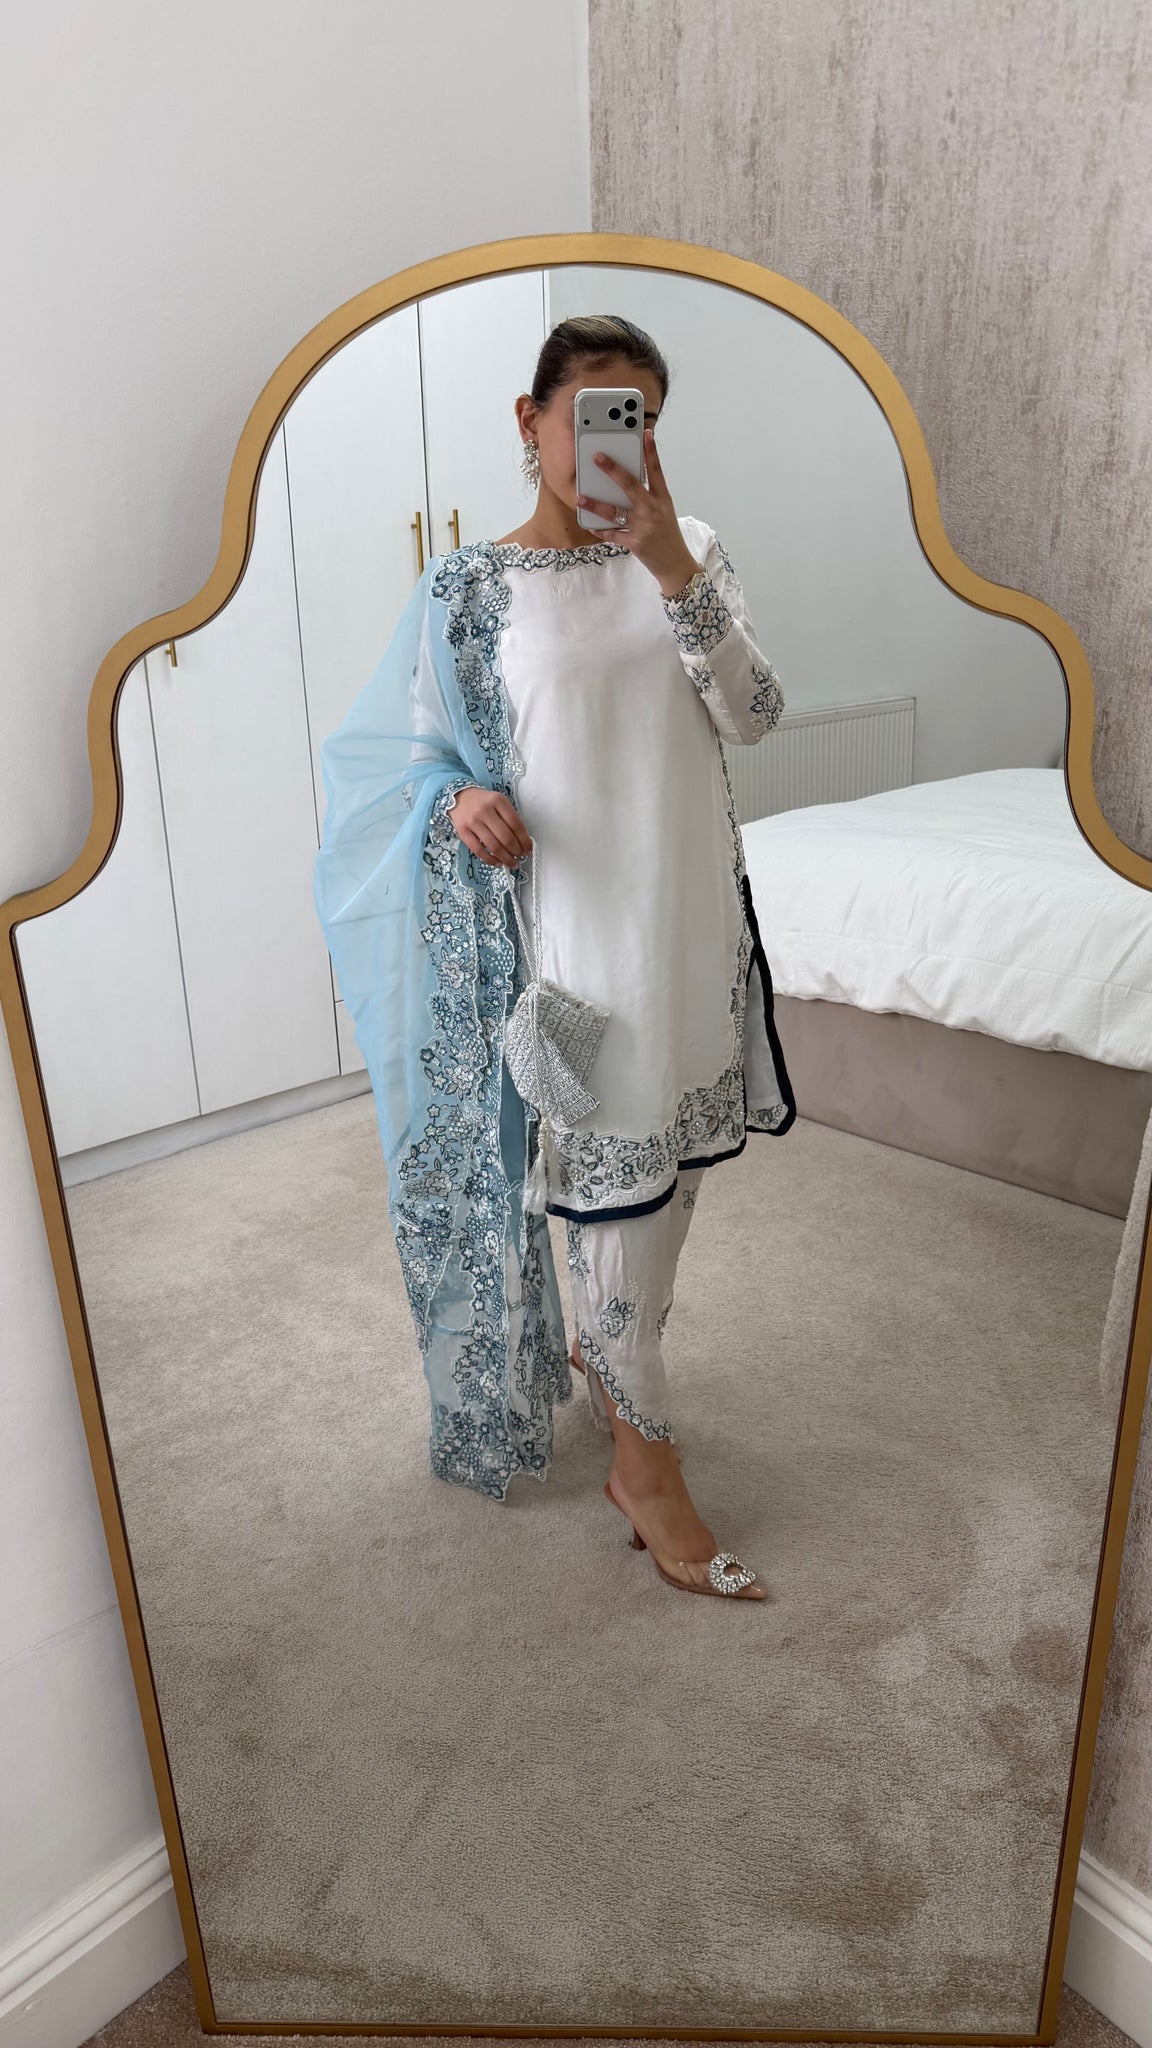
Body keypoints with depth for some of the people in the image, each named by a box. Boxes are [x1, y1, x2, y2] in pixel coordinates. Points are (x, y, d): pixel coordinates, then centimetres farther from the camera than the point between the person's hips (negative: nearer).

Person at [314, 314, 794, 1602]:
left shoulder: (690, 554, 5)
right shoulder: (472, 589, -3)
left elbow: (754, 716, -8)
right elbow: (418, 753, 2)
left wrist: (668, 561, -18)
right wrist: (462, 802, -20)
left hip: (695, 921, 5)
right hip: (577, 931, -4)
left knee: (673, 1165, 17)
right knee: (618, 1188, 1)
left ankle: (603, 1346, 44)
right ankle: (644, 1464, 18)